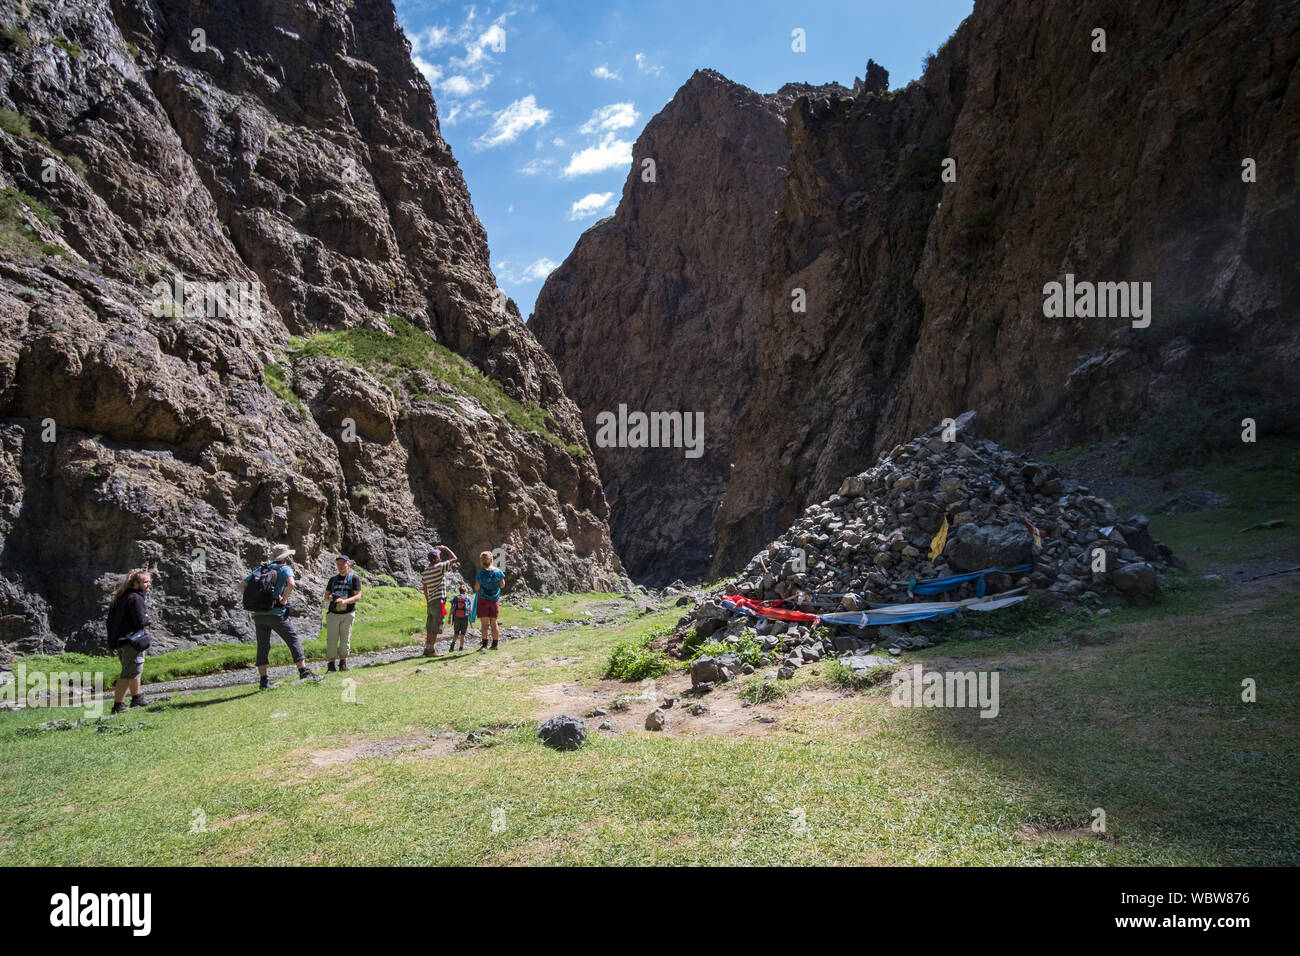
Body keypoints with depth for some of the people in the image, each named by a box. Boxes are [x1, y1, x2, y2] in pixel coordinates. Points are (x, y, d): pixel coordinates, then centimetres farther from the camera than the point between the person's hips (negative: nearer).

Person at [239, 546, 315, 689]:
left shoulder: (259, 569, 15)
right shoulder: (285, 569, -2)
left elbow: (241, 585, 11)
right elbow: (291, 584, -24)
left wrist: (251, 601, 8)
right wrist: (284, 600, -11)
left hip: (258, 614, 5)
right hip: (276, 614, -5)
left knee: (263, 647, 10)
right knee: (293, 640, 6)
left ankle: (263, 680, 7)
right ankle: (304, 671, 3)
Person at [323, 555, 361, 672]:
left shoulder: (354, 579, 2)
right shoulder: (333, 580, 14)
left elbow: (358, 596, -7)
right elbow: (326, 596, 14)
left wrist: (345, 601, -23)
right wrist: (329, 597, -11)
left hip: (347, 614, -2)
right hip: (333, 614, 2)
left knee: (345, 639, 2)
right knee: (331, 640, -3)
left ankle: (343, 662, 14)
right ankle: (331, 664, 2)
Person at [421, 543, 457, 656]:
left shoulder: (425, 572, 10)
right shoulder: (439, 567, -11)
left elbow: (425, 589, 16)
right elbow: (454, 559, -4)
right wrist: (445, 548, 8)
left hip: (430, 602, 8)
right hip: (438, 601, -8)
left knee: (430, 628, 13)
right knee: (435, 629, -4)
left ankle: (427, 649, 17)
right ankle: (431, 650, -3)